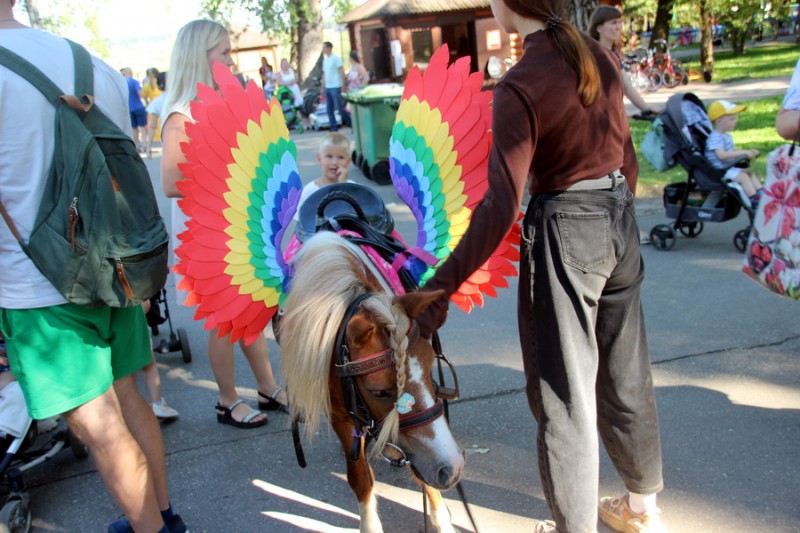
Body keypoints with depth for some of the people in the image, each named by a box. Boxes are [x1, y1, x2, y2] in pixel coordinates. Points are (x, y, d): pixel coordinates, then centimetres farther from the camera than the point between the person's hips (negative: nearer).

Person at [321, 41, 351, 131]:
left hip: (335, 87, -8)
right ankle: (333, 127, 10)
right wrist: (323, 87, 14)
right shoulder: (325, 60, 16)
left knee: (339, 107, -8)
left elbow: (342, 72, -10)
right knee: (329, 109, 5)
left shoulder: (336, 58, -6)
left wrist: (344, 85, -15)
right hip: (327, 87, 8)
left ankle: (351, 121, 5)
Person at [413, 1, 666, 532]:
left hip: (563, 231, -8)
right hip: (620, 220, 8)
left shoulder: (521, 85, -18)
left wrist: (441, 287, -26)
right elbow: (627, 159, 13)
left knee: (564, 390, 7)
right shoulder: (602, 57, 5)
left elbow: (501, 205, -26)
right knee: (625, 373, 21)